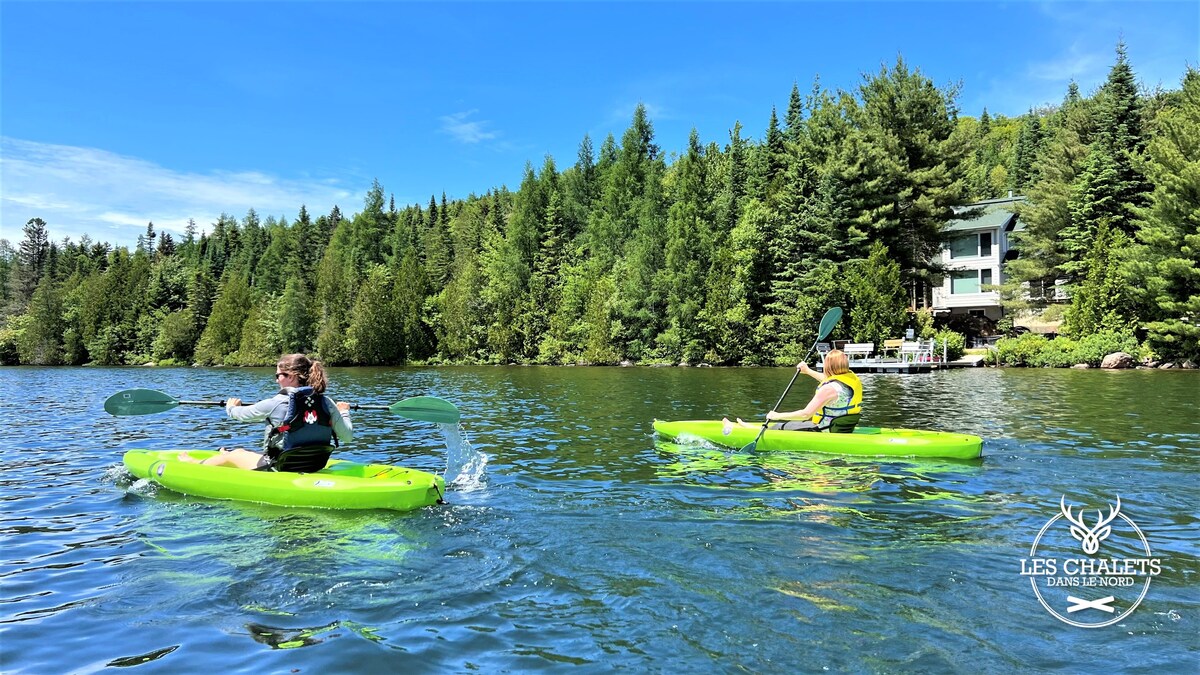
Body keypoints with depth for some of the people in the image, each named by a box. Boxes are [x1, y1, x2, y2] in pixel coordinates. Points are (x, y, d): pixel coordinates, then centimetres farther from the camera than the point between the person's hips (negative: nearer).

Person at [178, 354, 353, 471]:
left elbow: (243, 414, 1)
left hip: (279, 471, -5)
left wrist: (231, 407, 25)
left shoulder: (275, 403, -17)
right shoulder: (327, 403, -8)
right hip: (315, 468, 5)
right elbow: (347, 436, -4)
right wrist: (343, 412, 17)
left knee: (232, 454, 25)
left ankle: (196, 464, 52)